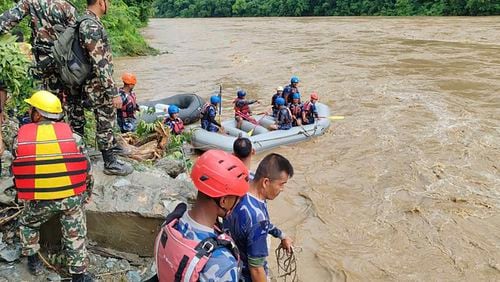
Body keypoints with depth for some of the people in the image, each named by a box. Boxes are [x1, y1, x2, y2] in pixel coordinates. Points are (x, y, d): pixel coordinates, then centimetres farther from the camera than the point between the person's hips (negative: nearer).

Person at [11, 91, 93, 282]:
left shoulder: (20, 139, -3)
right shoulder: (71, 135, -5)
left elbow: (16, 172, 6)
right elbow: (86, 169, 1)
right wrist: (85, 195, 16)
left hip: (38, 200, 1)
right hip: (72, 197, 0)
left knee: (27, 224, 30)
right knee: (75, 236, 14)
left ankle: (33, 262, 38)